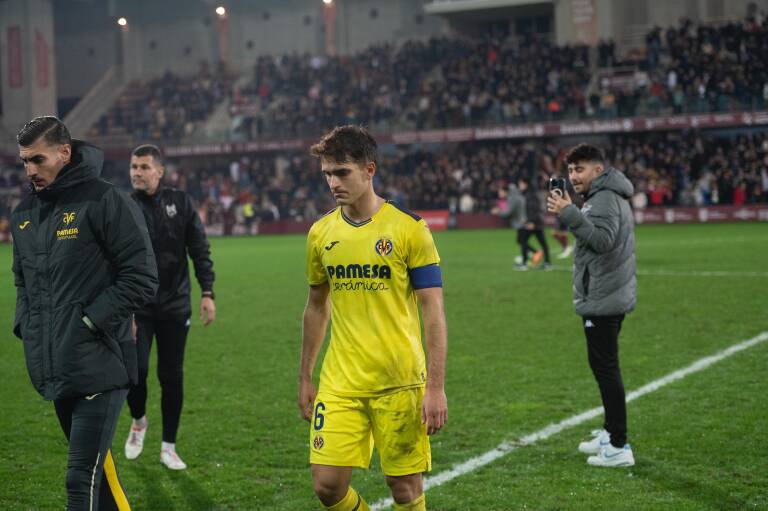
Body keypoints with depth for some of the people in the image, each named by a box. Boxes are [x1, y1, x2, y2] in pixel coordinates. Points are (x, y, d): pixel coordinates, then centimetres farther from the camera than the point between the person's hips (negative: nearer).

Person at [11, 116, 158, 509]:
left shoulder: (103, 201, -9)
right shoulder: (24, 213, 13)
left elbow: (142, 279, -11)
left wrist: (90, 321, -14)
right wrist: (25, 323, 9)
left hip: (98, 369, -7)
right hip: (53, 370, 7)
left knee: (83, 478, -10)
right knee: (96, 467, 17)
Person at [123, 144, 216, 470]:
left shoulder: (180, 203, 1)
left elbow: (199, 249, 3)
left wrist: (207, 293, -5)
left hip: (175, 305, 1)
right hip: (138, 306, -1)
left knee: (172, 377, 4)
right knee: (136, 368, -13)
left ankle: (168, 447, 18)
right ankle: (138, 422, 19)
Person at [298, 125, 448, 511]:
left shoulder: (409, 228, -7)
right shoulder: (320, 233, 6)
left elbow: (433, 311, -8)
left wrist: (436, 387, -13)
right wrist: (304, 378, 16)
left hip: (399, 382, -3)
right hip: (339, 385, 4)